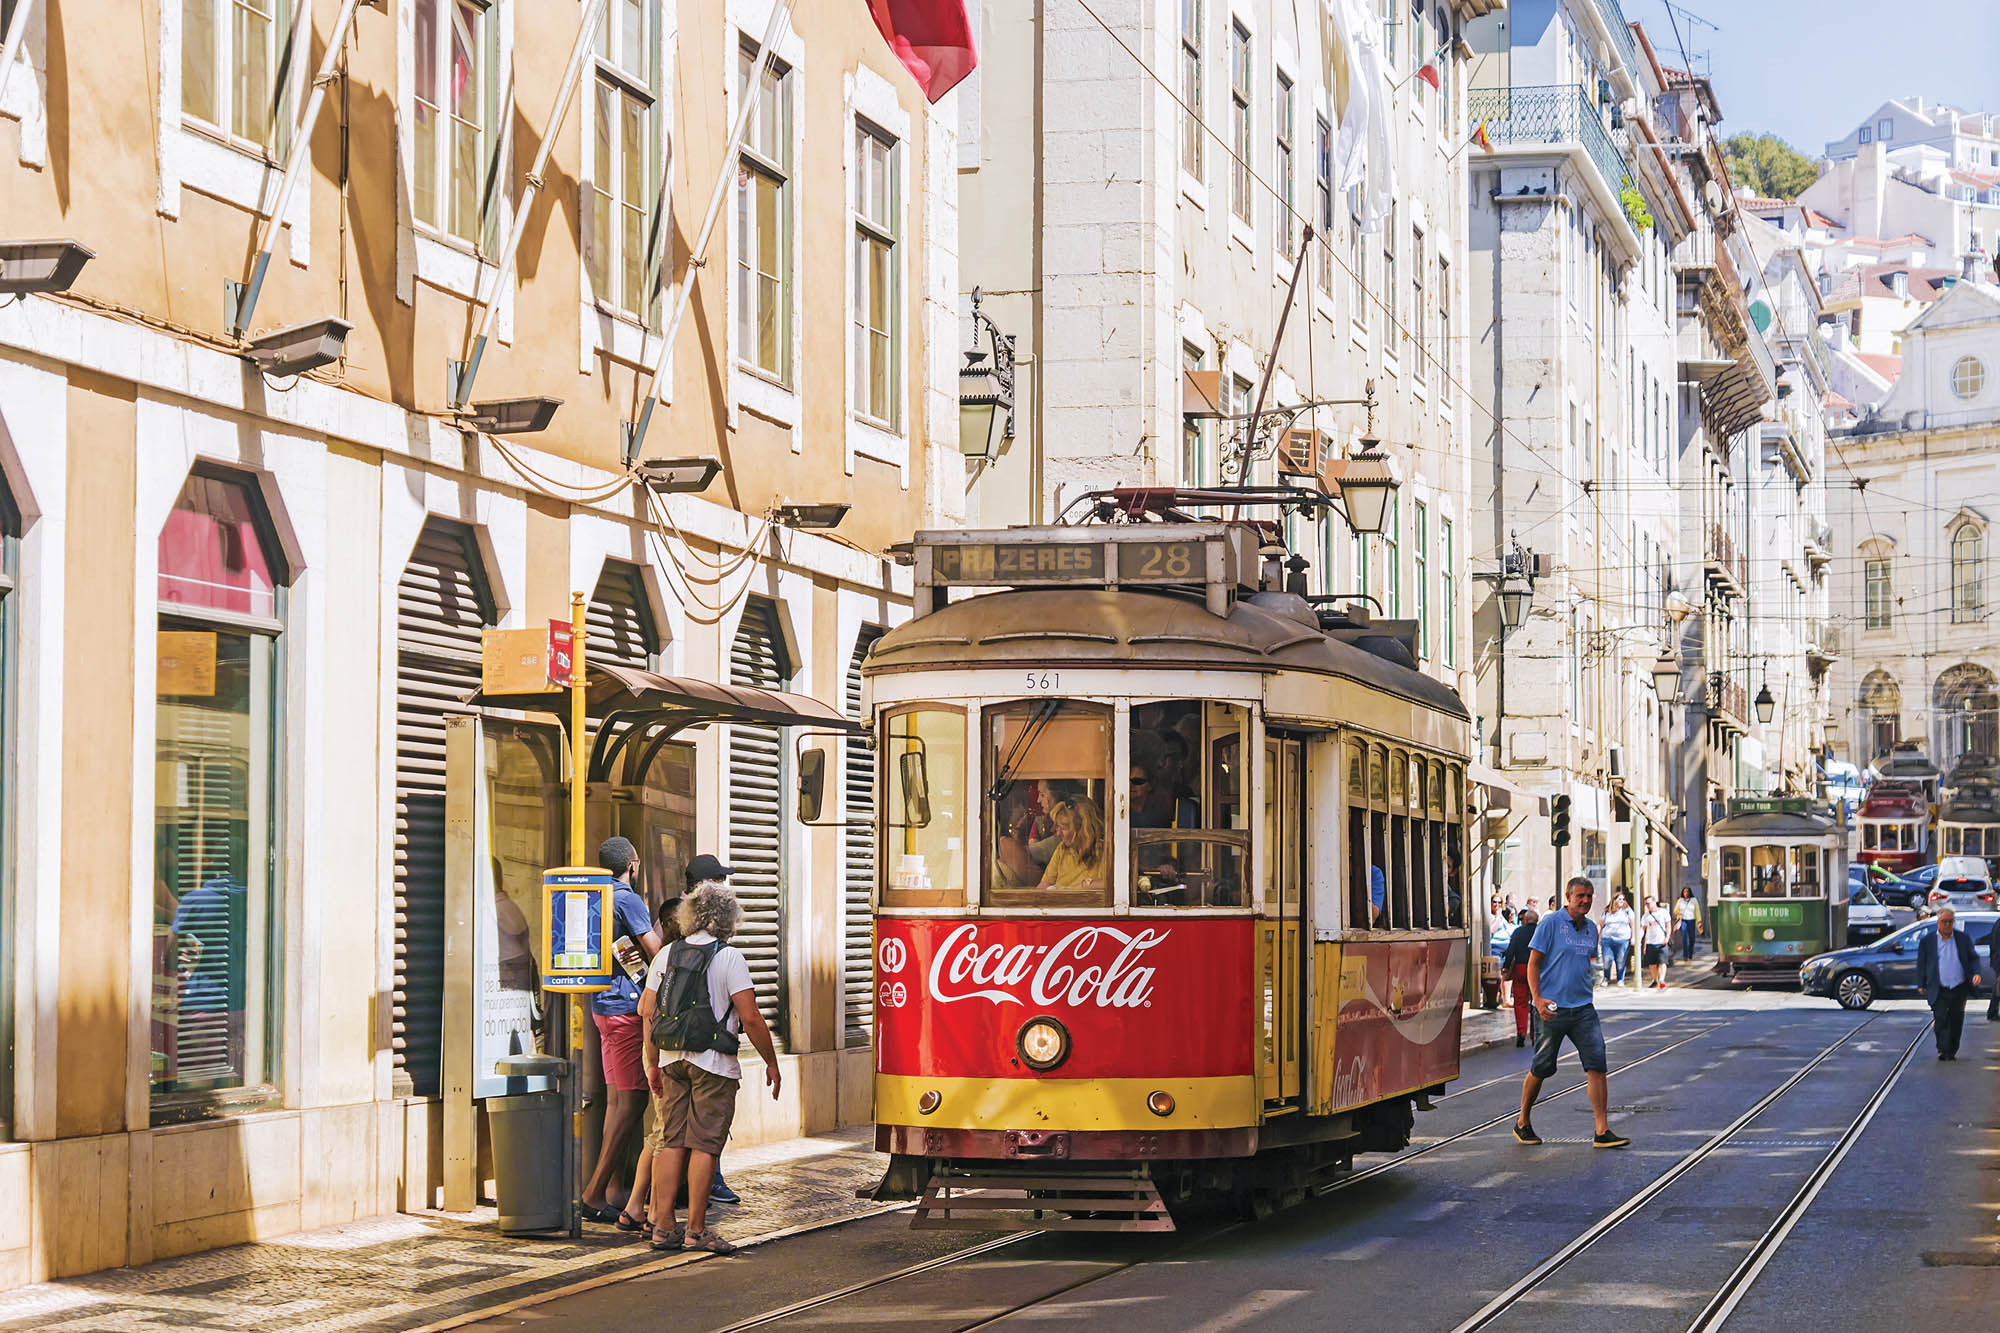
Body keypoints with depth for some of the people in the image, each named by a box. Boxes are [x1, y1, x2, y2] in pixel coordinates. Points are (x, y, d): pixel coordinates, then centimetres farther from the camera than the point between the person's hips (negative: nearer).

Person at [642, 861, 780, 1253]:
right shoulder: (729, 958, -9)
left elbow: (649, 1013, 8)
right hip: (713, 1063, -5)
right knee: (704, 1145, -1)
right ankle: (696, 1230, 0)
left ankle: (663, 1226, 9)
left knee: (672, 1142, 9)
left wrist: (654, 1063, 17)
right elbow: (750, 1019, -14)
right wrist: (771, 1063, -3)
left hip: (673, 1059, 5)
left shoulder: (668, 954, 7)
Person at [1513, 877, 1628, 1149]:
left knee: (1597, 1065, -7)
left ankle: (1602, 1132, -8)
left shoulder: (1591, 928, 12)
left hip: (1583, 1008, 5)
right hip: (1553, 1008, -5)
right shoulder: (1551, 923, -7)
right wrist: (1537, 998, -18)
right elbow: (1533, 963, -8)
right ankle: (1523, 1124, 24)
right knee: (1541, 1068, 5)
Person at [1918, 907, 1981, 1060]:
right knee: (1941, 1019, -11)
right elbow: (1921, 963, 7)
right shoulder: (1927, 940, 1)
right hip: (1939, 990, -2)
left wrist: (1976, 973, -8)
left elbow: (1973, 958, 11)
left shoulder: (1963, 938, 5)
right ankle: (1942, 1049, 3)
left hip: (1960, 989, 2)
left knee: (1956, 1022, 6)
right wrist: (1921, 985, 6)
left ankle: (1952, 1051, 19)